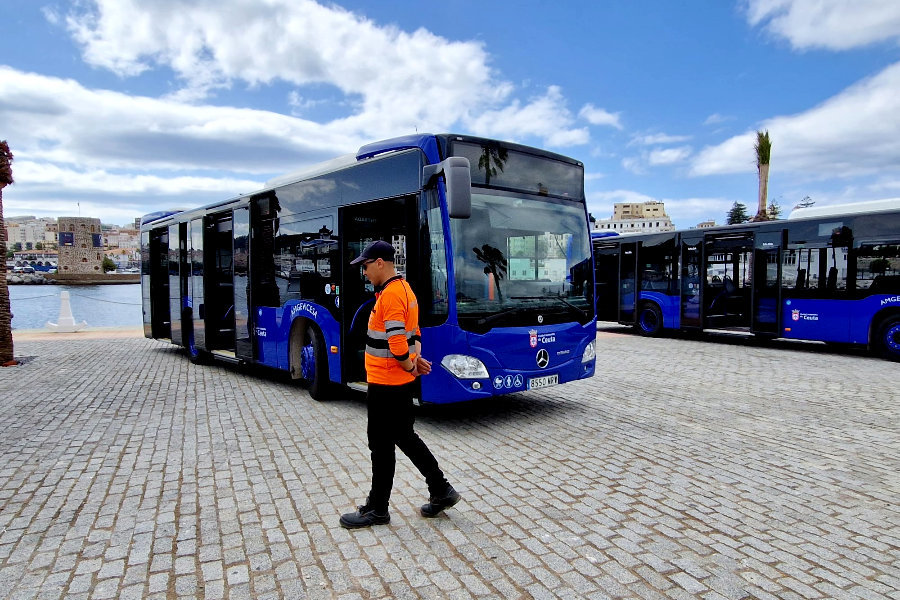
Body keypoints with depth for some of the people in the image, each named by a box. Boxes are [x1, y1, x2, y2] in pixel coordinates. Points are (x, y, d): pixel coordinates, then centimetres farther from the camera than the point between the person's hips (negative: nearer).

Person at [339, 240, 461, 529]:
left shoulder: (390, 294, -20)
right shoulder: (404, 289, 12)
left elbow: (397, 341, -26)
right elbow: (414, 334, 17)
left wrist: (409, 365, -10)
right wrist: (414, 360, 3)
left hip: (386, 384, -10)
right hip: (401, 382, 10)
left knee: (382, 444, 4)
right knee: (405, 437, 19)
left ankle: (377, 509, 19)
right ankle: (441, 491, 26)